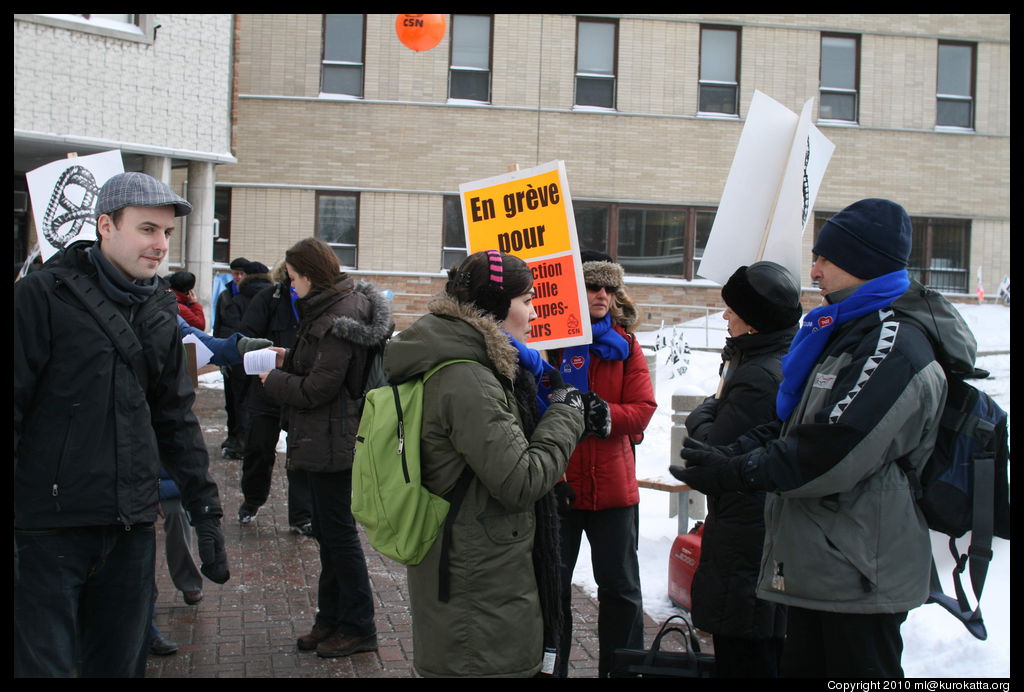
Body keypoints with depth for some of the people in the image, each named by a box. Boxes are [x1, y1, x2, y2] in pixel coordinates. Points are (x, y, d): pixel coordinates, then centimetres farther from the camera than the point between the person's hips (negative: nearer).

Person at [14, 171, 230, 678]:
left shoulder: (160, 310, 12)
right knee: (42, 663, -2)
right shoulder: (44, 295, -6)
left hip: (131, 526, 6)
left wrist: (205, 511, 13)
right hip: (50, 525, -6)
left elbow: (176, 417, 17)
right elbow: (16, 406, -10)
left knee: (120, 663, 14)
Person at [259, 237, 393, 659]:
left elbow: (317, 388, -21)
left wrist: (273, 380, -7)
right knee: (328, 530, 17)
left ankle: (358, 627, 12)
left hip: (332, 442, -10)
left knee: (337, 531, 0)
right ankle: (332, 619, 29)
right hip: (325, 440, 10)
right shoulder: (327, 307, 10)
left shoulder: (340, 316, -21)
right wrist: (288, 360, 5)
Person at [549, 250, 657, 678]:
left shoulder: (625, 343, 5)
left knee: (621, 587, 14)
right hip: (556, 483, -2)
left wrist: (603, 413, -21)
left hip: (613, 483, 3)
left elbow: (642, 409, -4)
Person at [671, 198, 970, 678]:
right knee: (802, 666, 17)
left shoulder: (893, 342, -16)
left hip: (859, 576, -10)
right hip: (815, 564, 10)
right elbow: (794, 426, 17)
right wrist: (730, 454, 2)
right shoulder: (847, 331, 16)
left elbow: (833, 452, -24)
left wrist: (737, 473, -17)